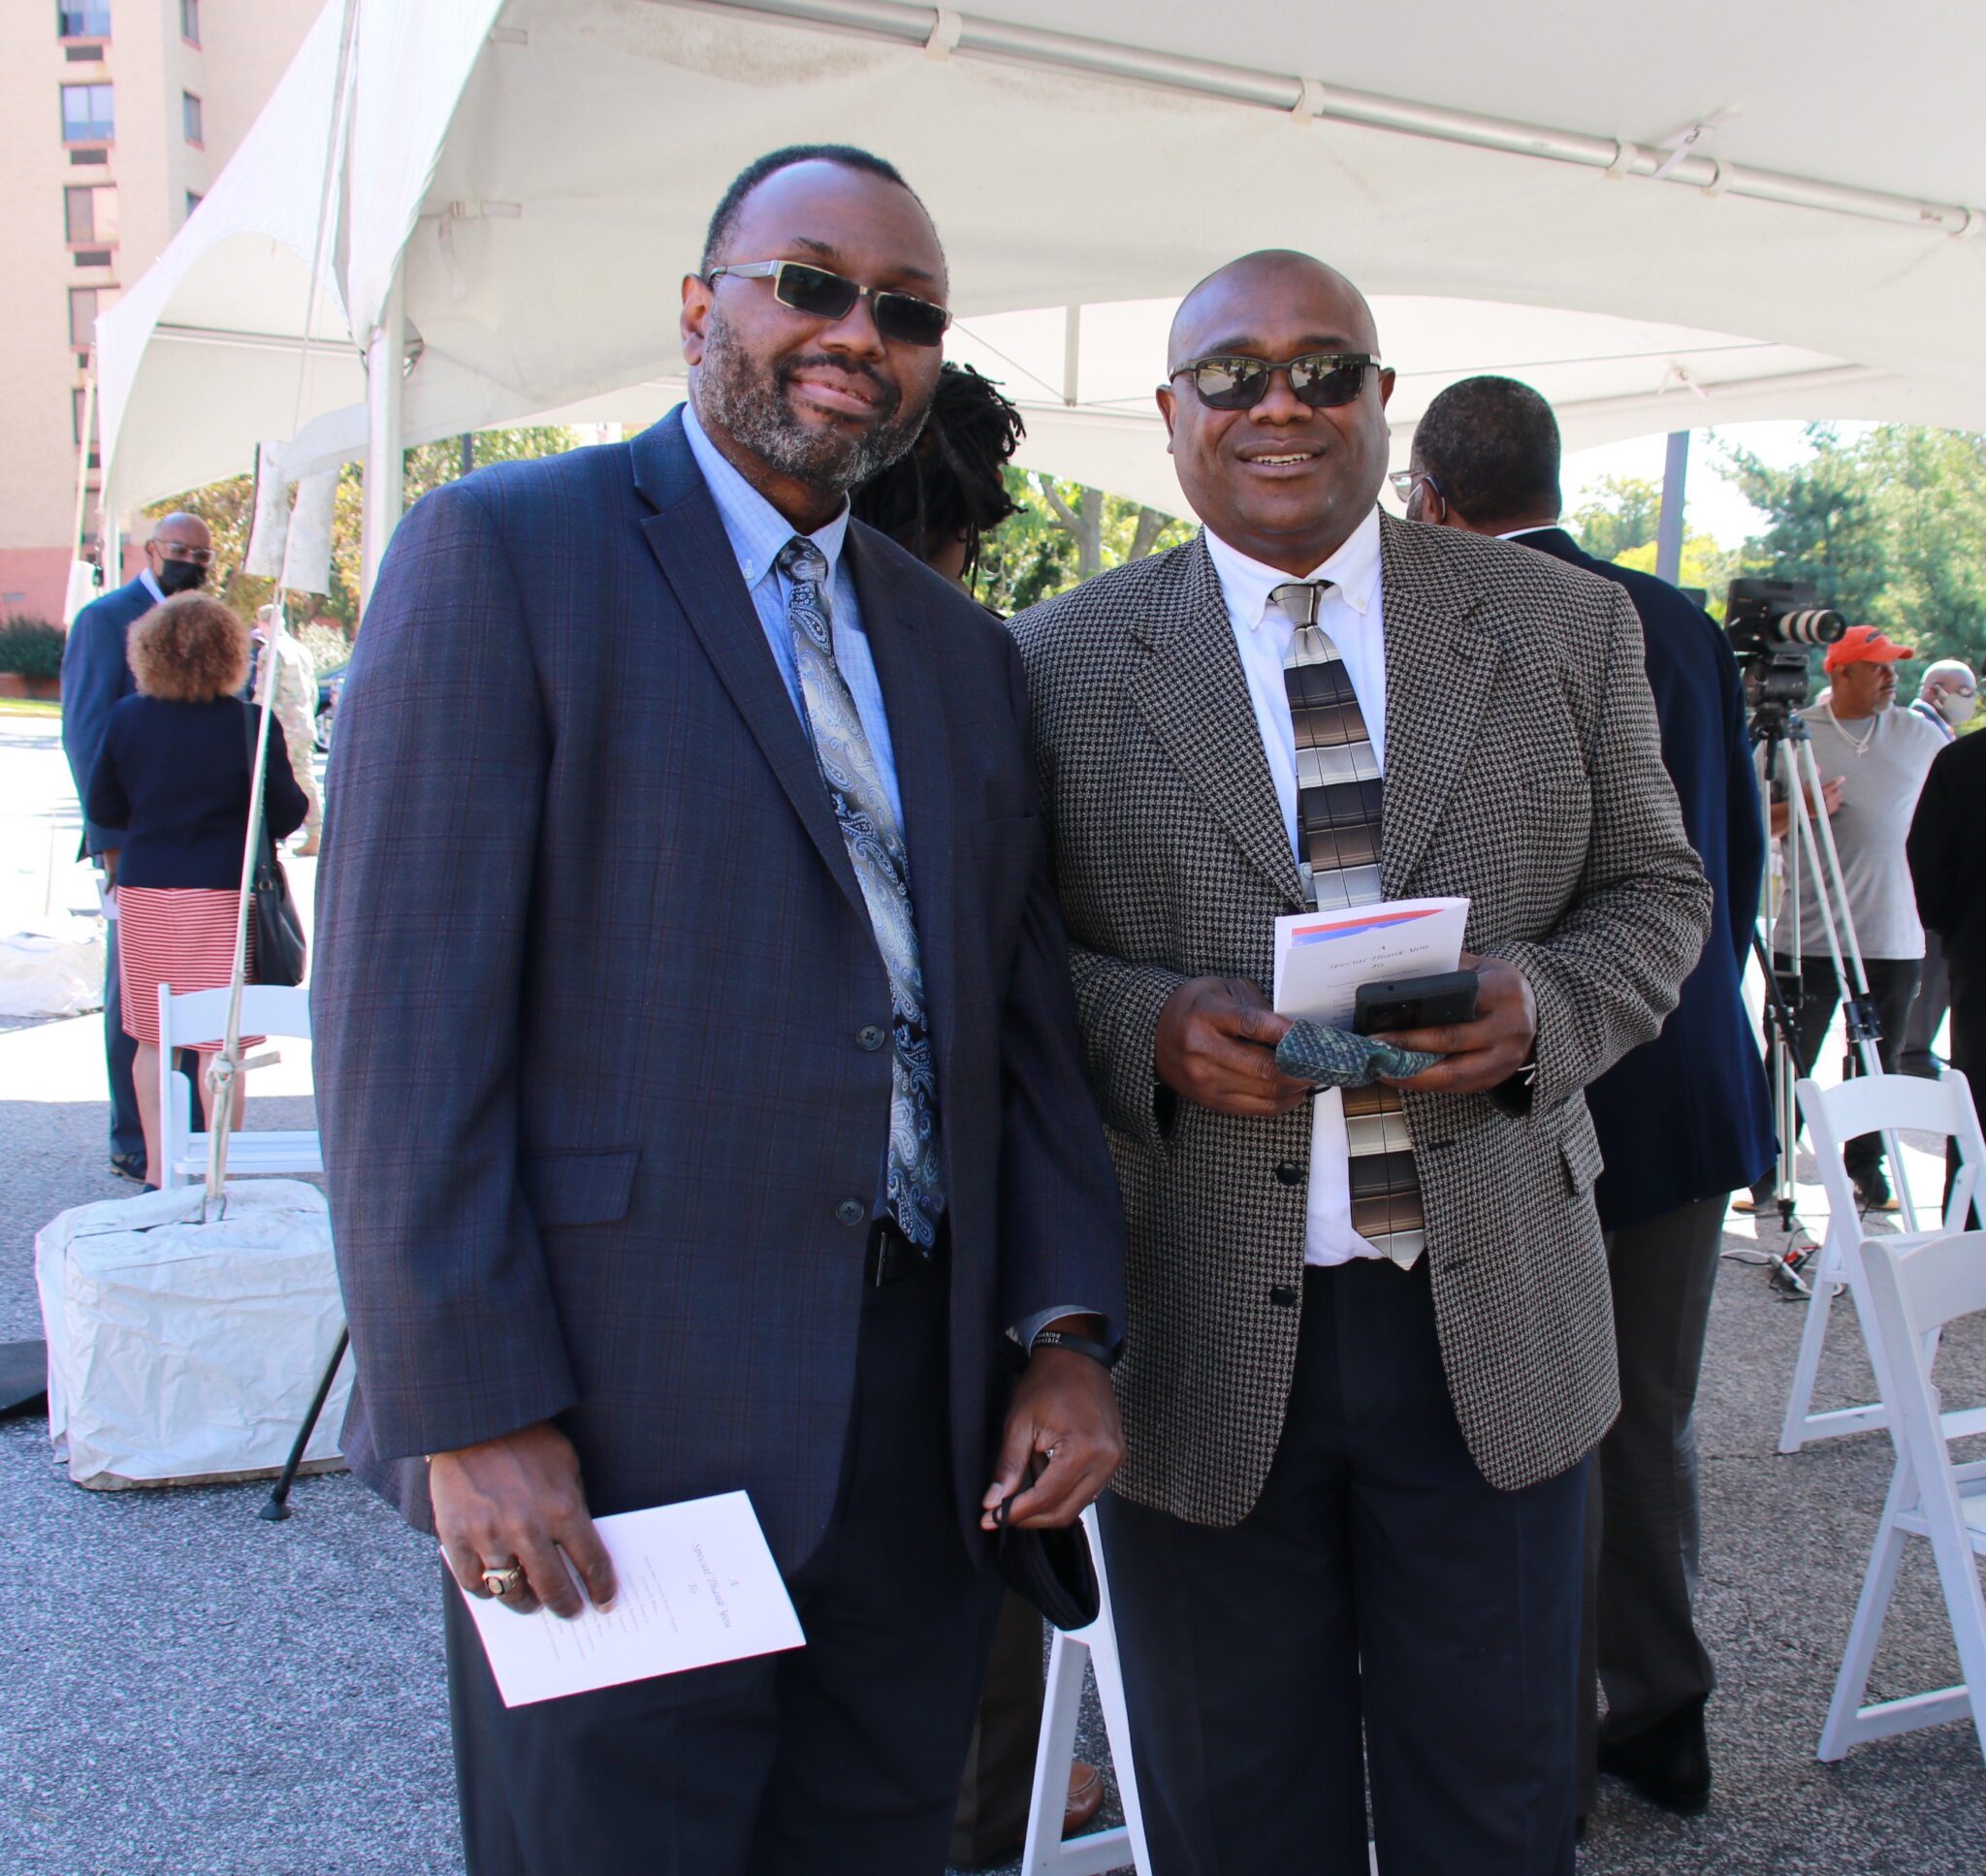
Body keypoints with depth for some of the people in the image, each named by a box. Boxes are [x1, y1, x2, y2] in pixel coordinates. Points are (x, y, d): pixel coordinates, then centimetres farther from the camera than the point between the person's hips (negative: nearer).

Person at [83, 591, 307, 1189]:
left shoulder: (126, 718, 1)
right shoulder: (248, 723, -9)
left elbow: (100, 809, 7)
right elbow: (287, 813, -4)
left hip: (142, 892, 3)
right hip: (220, 893, -3)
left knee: (151, 1038, 12)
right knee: (220, 1041, 3)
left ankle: (157, 1174, 16)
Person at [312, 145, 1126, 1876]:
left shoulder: (961, 648, 15)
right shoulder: (502, 553, -5)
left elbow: (1021, 1013, 13)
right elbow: (403, 1013, -11)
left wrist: (1066, 1332, 3)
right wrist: (474, 1412, -15)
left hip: (921, 1433, 6)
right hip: (615, 1427, -5)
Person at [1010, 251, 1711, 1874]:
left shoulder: (1566, 629, 5)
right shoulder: (1062, 664, 0)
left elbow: (1655, 894, 9)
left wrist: (1544, 1007, -12)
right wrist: (1145, 1025, -18)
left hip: (1492, 1322, 2)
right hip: (1200, 1339, -1)